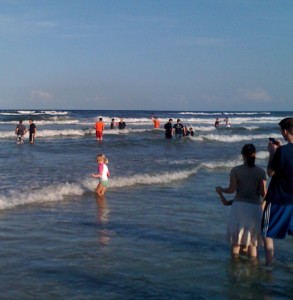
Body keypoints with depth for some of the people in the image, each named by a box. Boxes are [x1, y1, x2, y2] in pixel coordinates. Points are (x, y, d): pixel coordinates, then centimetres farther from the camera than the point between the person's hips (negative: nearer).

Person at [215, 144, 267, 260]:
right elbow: (263, 193, -3)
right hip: (255, 206, 0)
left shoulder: (236, 170, -4)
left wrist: (221, 190, 15)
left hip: (239, 205, 0)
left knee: (236, 238, 10)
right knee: (252, 238, 11)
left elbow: (232, 189, -4)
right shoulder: (261, 172, -2)